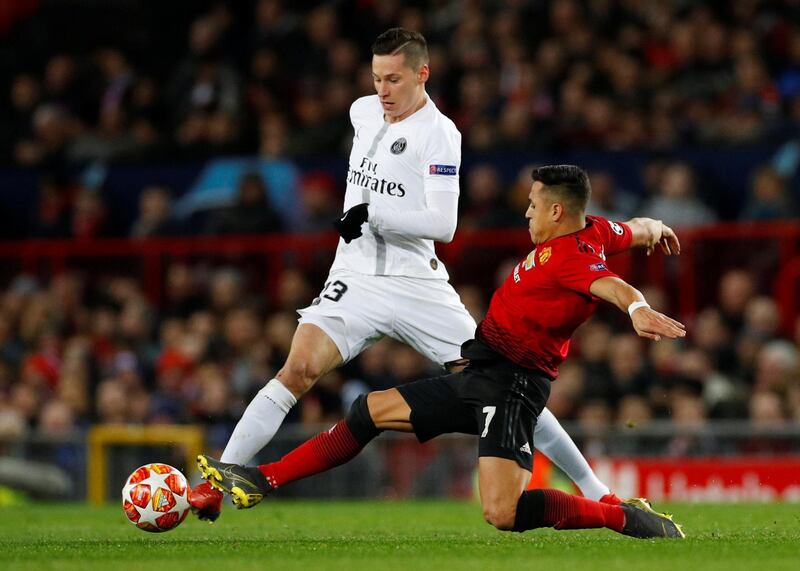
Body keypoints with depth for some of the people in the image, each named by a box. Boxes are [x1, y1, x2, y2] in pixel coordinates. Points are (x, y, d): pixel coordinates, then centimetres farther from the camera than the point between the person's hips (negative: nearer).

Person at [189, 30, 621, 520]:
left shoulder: (439, 135, -11)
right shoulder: (363, 112, 8)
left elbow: (443, 225, -19)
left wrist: (373, 214, -22)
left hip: (418, 286, -3)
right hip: (357, 279, 3)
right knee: (297, 372, -19)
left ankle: (594, 490, 6)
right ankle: (214, 486, -19)